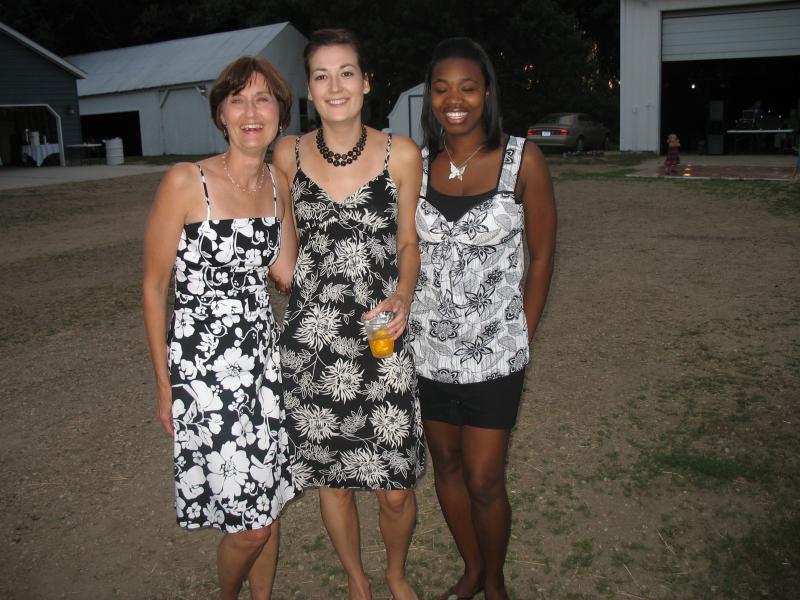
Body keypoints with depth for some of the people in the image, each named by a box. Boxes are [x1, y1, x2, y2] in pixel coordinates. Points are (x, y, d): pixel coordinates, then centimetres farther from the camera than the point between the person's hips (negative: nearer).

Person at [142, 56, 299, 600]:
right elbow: (154, 287, -7)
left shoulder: (279, 184, 5)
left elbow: (287, 273, 7)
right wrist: (165, 386, -5)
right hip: (204, 364, -5)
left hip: (265, 359, 6)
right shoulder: (186, 182, -13)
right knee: (251, 522, 1)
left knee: (270, 504, 15)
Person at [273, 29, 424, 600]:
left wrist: (402, 299, -11)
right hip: (311, 339, 2)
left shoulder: (401, 153, -3)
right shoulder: (288, 154, 1)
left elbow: (409, 242, 5)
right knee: (332, 479, 13)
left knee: (396, 487, 3)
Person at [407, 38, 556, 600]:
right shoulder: (417, 163, 1)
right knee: (446, 466, 17)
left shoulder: (522, 159, -9)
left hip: (493, 353, -3)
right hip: (428, 348, 4)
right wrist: (400, 321, 5)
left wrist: (522, 338, -3)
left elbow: (542, 255, -3)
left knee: (484, 480, 3)